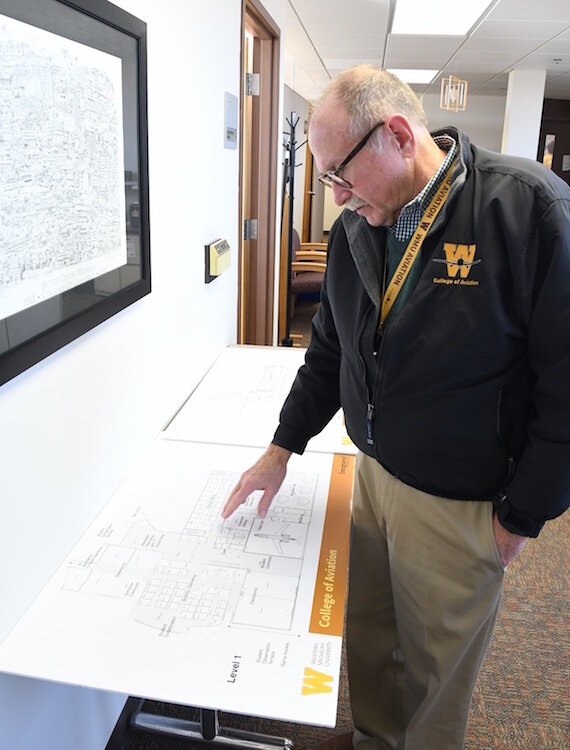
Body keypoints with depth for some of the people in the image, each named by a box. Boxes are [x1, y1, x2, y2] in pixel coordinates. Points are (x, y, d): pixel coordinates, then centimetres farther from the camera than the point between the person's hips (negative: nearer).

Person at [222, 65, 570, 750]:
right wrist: (283, 447, 6)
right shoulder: (354, 227, 0)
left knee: (437, 666, 15)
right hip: (373, 474, 6)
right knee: (366, 634, 23)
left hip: (460, 505, -5)